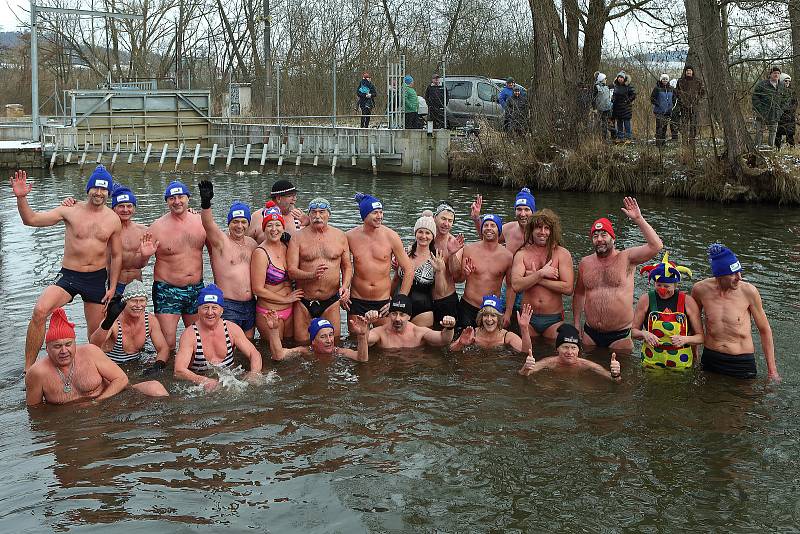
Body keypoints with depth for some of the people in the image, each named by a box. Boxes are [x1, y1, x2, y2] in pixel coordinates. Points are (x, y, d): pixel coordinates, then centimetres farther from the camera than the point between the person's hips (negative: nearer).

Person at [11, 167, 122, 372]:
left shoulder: (113, 220, 1)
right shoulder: (70, 211, -4)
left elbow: (116, 256, 9)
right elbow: (31, 220, -6)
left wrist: (112, 287, 4)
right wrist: (21, 198, -23)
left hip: (98, 278, 2)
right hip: (69, 276, -2)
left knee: (97, 331, 10)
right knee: (40, 311, -26)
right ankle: (29, 369, -18)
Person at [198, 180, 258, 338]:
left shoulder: (252, 243, 12)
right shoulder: (220, 240, -7)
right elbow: (208, 224, -26)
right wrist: (206, 203, -46)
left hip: (250, 305, 6)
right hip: (227, 306, -6)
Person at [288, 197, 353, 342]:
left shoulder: (340, 236, 6)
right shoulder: (298, 238, -2)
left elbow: (347, 266, 12)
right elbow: (291, 271, -8)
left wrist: (345, 286, -6)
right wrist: (312, 275, -27)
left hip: (331, 301, 1)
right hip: (304, 302, -1)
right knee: (301, 344, 3)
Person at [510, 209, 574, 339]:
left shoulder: (562, 254, -1)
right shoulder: (522, 254, 2)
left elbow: (568, 288, -12)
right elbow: (516, 285, -12)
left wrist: (537, 278, -11)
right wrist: (541, 274, -17)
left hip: (553, 319, -1)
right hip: (528, 318, 1)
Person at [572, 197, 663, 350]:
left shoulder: (626, 258, -5)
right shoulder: (585, 263, 6)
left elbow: (656, 246, -18)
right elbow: (579, 294, 16)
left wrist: (638, 219, -20)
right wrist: (576, 324, 13)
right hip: (590, 334, 3)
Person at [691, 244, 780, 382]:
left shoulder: (748, 291, -14)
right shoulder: (701, 289, -10)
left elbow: (765, 330, -3)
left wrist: (772, 370, 0)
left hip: (742, 361, -2)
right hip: (710, 359, 2)